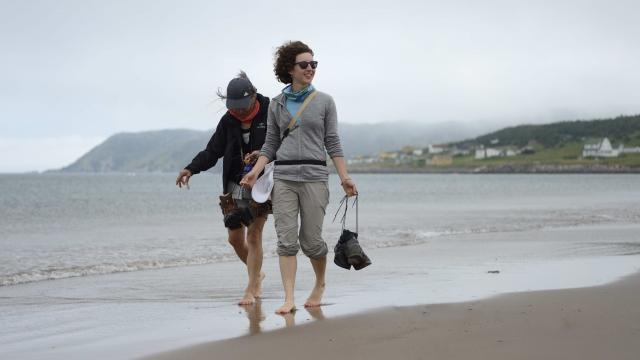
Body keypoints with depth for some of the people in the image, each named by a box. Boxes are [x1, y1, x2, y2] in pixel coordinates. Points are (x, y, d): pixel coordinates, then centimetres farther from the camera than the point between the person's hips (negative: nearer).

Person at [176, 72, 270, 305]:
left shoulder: (269, 115, -8)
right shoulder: (228, 121, 5)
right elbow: (213, 151, 8)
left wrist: (263, 154, -27)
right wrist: (191, 169, -7)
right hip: (235, 185, 5)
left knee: (254, 235, -8)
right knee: (235, 238, 6)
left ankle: (252, 289, -1)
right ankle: (257, 274, 31)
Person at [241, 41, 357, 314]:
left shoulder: (324, 102, 6)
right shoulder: (277, 104, 10)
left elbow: (333, 143, 6)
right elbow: (270, 145, 13)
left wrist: (344, 177, -1)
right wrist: (255, 171, 0)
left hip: (314, 176, -1)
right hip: (283, 177, 1)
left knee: (311, 240, 0)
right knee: (286, 239, -6)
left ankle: (320, 284, 27)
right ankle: (289, 299, -6)